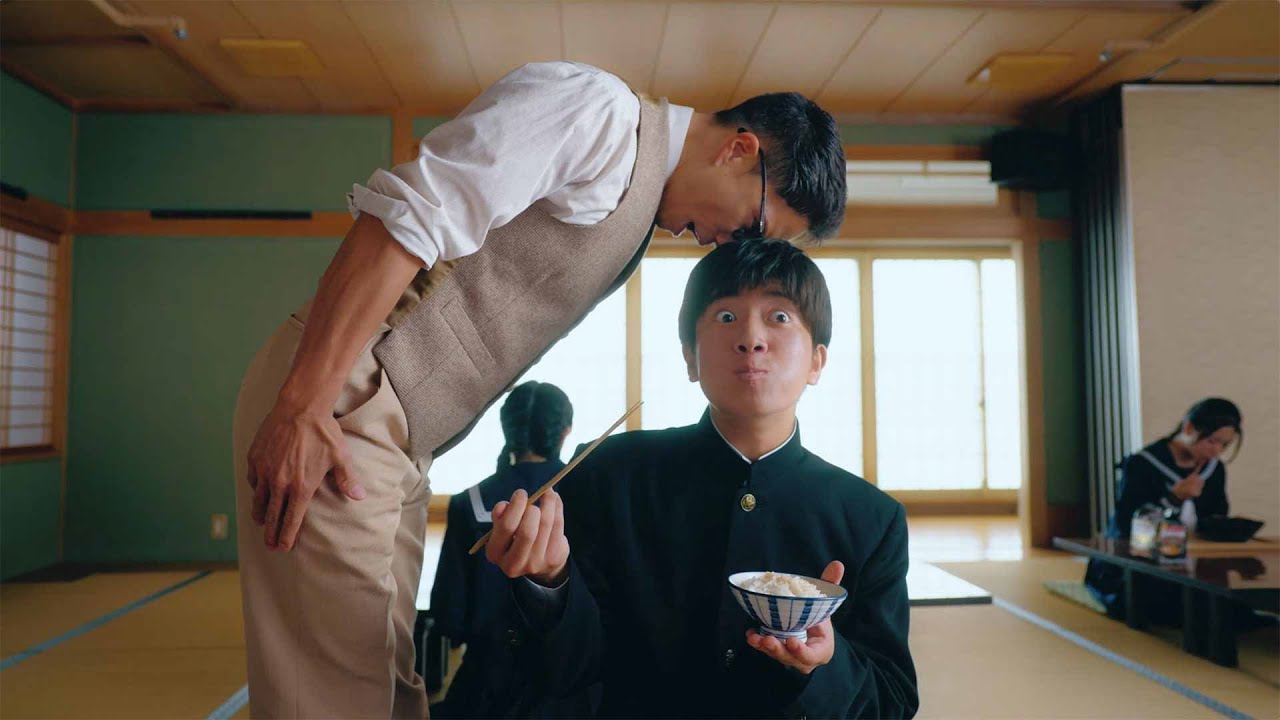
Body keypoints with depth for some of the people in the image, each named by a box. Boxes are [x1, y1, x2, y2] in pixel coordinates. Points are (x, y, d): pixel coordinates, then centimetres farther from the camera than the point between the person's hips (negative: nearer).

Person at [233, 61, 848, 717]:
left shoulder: (640, 214, 18)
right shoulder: (597, 108, -10)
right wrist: (302, 410, -24)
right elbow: (405, 222, -21)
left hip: (397, 439, 9)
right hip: (335, 411, -9)